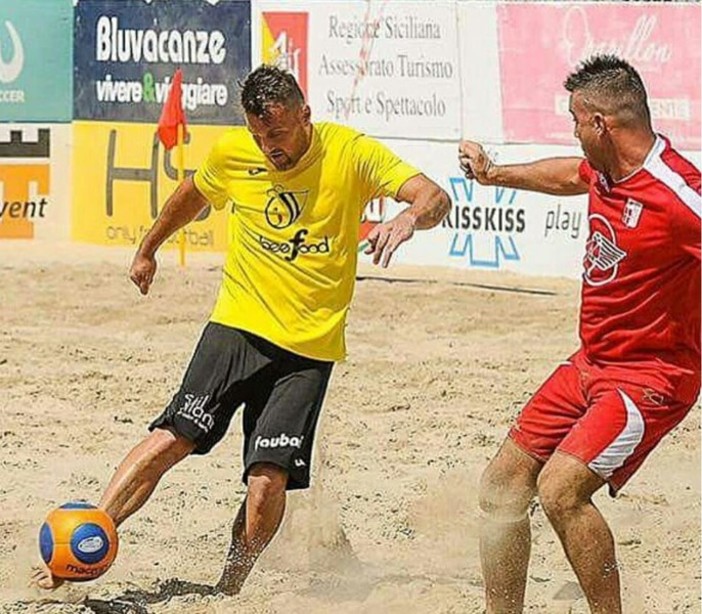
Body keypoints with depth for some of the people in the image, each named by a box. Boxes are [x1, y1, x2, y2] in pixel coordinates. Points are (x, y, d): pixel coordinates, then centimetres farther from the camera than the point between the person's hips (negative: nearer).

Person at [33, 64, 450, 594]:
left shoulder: (350, 153, -8)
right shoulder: (232, 153, 1)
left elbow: (437, 198, -18)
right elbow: (193, 195, 25)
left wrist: (409, 216, -40)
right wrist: (148, 249, 35)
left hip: (309, 346, -2)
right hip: (237, 326, 2)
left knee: (270, 476, -14)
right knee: (174, 438, -15)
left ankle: (230, 591, 3)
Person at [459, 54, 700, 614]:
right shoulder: (605, 171, 4)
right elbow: (569, 175, 27)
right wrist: (495, 175, 41)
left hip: (650, 375, -9)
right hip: (591, 364, 9)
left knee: (561, 490, -24)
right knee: (503, 483, 9)